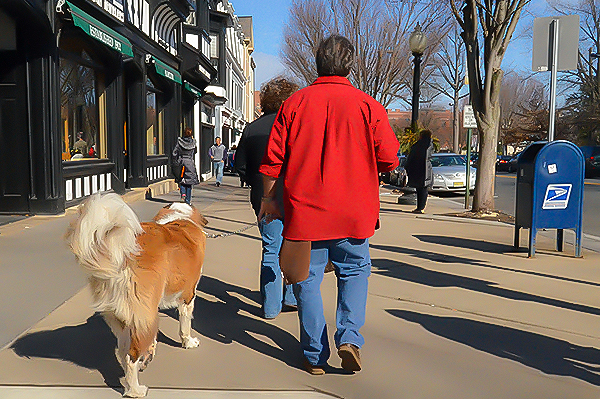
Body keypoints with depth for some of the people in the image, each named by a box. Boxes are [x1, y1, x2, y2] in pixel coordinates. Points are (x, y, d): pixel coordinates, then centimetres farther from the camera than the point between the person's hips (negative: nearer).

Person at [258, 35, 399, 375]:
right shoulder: (368, 105, -3)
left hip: (304, 210, 1)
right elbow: (389, 160, -1)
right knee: (355, 271, 18)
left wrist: (269, 197, 14)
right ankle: (349, 336, 3)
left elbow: (273, 158, 1)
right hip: (352, 213, 0)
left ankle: (315, 356, 16)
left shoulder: (295, 103, -1)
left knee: (308, 279, 10)